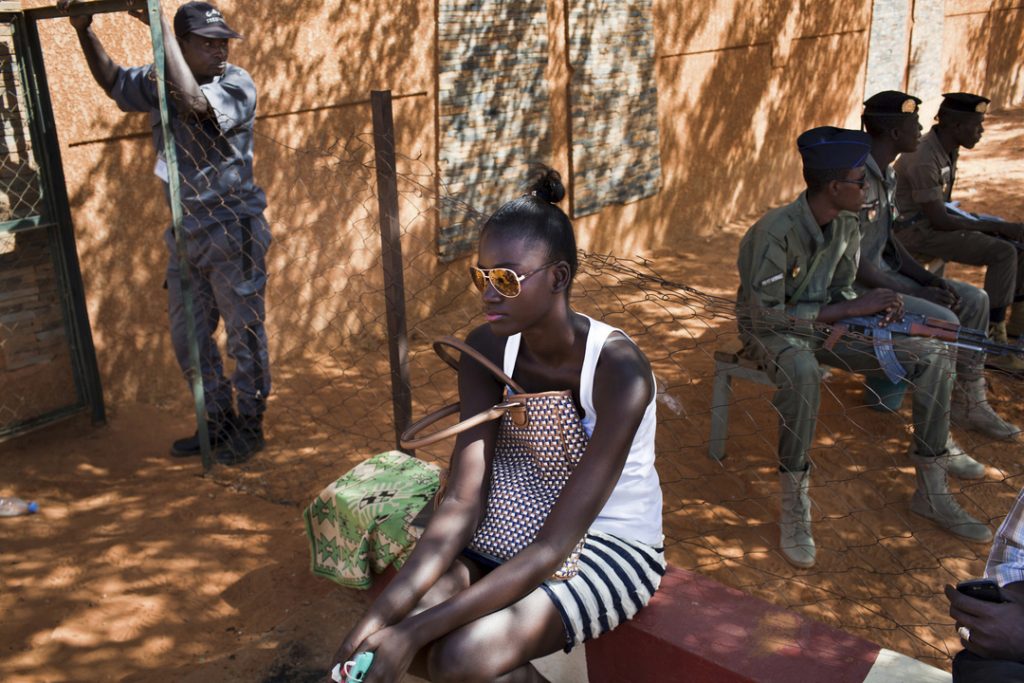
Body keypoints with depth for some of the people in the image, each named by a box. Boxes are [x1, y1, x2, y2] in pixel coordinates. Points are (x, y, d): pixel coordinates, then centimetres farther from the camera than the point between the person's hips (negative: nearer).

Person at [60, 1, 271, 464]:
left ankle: (249, 426, 18)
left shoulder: (237, 84, -14)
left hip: (234, 232, -7)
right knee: (187, 337, 14)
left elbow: (194, 103, -33)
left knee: (245, 334, 3)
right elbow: (113, 81, 18)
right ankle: (219, 422, 29)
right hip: (186, 233, 7)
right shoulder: (160, 81, 5)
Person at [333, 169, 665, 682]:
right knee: (397, 618, -16)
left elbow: (555, 546, -31)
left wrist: (413, 633, -33)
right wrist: (385, 612, -29)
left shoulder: (617, 370, -29)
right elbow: (462, 500, -16)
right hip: (528, 524, 5)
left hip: (616, 545, -5)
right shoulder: (487, 349, -11)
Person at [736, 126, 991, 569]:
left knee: (933, 356, -4)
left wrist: (875, 307, -16)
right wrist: (851, 308, -29)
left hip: (821, 324, 7)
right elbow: (765, 313, -30)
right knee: (803, 373, -44)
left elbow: (842, 291, 9)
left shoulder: (847, 226, -3)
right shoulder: (777, 231, -26)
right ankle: (794, 509, -29)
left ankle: (931, 491, 7)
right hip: (768, 331, -7)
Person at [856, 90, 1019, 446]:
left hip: (883, 273, 10)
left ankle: (968, 403, 18)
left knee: (974, 299, 7)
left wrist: (929, 279, 1)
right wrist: (913, 292, -18)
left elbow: (888, 240, 15)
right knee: (942, 322, -25)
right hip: (852, 287, -10)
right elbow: (854, 262, -24)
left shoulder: (886, 174, 8)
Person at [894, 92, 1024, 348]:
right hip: (916, 229, -10)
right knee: (1003, 253, -22)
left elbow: (944, 203, 14)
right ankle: (994, 335, -14)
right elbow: (939, 220, -25)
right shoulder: (924, 160, -26)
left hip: (937, 217, 10)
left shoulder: (948, 149, 3)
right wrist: (998, 227, -20)